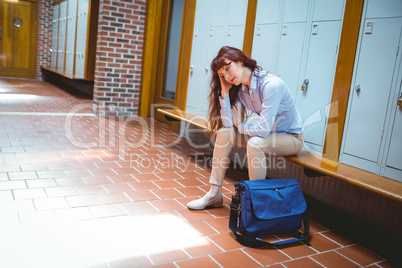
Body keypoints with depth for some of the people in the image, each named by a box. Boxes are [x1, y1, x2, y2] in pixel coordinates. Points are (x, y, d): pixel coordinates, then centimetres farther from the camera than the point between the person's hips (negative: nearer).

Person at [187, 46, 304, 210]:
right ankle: (214, 195, -1)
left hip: (292, 137, -7)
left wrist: (240, 126, -12)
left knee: (255, 143, -34)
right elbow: (228, 123, -9)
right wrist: (224, 91, -14)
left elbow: (263, 129, -31)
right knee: (224, 133, -7)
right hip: (268, 133, 7)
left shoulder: (271, 84, -28)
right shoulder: (240, 88, -4)